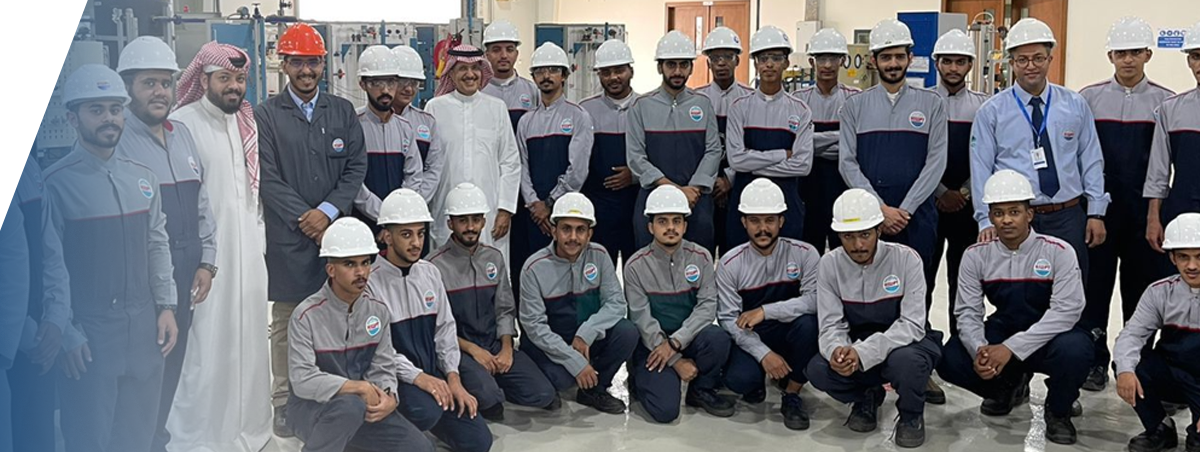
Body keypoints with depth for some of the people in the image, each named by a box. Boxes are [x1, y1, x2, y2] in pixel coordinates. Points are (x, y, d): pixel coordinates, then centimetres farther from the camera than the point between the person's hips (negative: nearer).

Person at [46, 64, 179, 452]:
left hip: (144, 326, 5)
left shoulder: (142, 178, 7)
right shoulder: (57, 183, -10)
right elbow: (51, 262, -10)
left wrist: (166, 307, 6)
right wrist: (67, 332, -10)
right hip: (89, 332, -5)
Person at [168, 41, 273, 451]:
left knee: (247, 338, 11)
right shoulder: (182, 124, -10)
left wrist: (259, 239, 12)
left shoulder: (247, 123, 11)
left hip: (247, 252, 7)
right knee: (206, 345, -4)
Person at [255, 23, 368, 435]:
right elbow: (269, 179, -3)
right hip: (288, 235, -2)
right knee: (286, 321, 3)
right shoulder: (265, 116, 3)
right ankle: (284, 400, 15)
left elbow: (356, 167, 5)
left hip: (336, 229, 2)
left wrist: (328, 210, -9)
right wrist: (306, 221, -10)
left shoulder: (343, 111, 10)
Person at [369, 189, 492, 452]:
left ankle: (427, 416, 19)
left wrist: (453, 378, -2)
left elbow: (445, 329, 10)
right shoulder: (371, 281, -13)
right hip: (392, 379, -6)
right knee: (427, 412, -36)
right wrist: (417, 377, -24)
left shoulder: (430, 273, 7)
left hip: (433, 374, 6)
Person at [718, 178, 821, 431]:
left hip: (790, 334, 1)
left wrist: (766, 311, -30)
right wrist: (763, 354, -24)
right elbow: (728, 319, -11)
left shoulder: (803, 254, -10)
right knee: (739, 379, -30)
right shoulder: (730, 264, -9)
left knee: (807, 322, -33)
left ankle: (792, 394, -9)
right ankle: (755, 382, 11)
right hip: (750, 338, 0)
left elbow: (816, 299, -23)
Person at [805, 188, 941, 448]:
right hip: (858, 346, 3)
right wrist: (837, 350, -36)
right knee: (818, 370, -25)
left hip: (904, 341, -3)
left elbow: (912, 324, -23)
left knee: (905, 360, -38)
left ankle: (911, 415, -1)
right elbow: (831, 326, -10)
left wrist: (863, 354, -37)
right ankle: (867, 397, 10)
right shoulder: (830, 264, -8)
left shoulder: (906, 259, -18)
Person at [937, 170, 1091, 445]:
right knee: (951, 360, -22)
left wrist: (1011, 348, -31)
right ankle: (1009, 387, 13)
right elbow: (968, 312, -7)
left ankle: (1058, 412, -1)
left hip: (1048, 340, -3)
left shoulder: (1057, 251, -15)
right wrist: (980, 349, -30)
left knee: (1075, 349, -36)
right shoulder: (976, 256, -6)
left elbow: (1067, 310, -23)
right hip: (1001, 335, 3)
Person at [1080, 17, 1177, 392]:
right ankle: (1095, 362, 14)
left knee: (1142, 288, 6)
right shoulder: (1090, 98, 3)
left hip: (1144, 207, 0)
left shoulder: (1165, 102, 3)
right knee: (1095, 284, 4)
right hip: (1098, 205, 0)